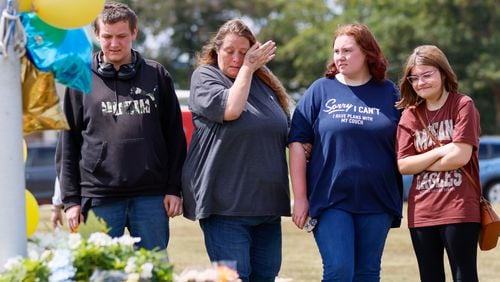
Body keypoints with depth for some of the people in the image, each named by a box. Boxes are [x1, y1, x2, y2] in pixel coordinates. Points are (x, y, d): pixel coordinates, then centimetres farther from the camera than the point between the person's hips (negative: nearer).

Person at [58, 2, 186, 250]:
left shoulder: (156, 75, 8)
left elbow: (175, 136, 9)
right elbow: (68, 143, 7)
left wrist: (174, 188, 2)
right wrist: (71, 199, 1)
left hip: (151, 197, 1)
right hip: (99, 197, -1)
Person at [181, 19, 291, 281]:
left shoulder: (264, 80, 16)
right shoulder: (205, 77, 1)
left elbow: (285, 132, 28)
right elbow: (230, 109, -18)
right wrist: (247, 69, -8)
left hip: (266, 200, 6)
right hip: (225, 203, -6)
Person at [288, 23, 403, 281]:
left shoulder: (389, 93, 8)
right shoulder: (321, 90, 4)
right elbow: (298, 144, 1)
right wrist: (300, 197, -5)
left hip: (377, 201, 2)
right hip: (330, 199, -2)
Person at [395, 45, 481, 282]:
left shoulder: (463, 106, -3)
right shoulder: (410, 116, 10)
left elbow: (460, 156, -12)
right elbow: (403, 165, 1)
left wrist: (421, 163, -1)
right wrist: (440, 151, -11)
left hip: (458, 209, -5)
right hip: (421, 212, 5)